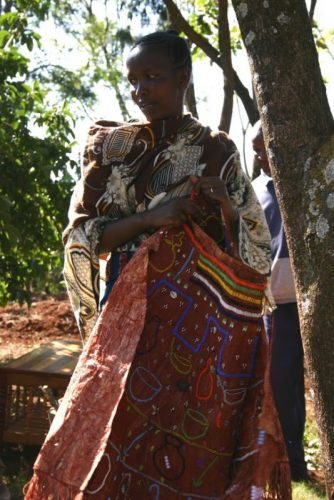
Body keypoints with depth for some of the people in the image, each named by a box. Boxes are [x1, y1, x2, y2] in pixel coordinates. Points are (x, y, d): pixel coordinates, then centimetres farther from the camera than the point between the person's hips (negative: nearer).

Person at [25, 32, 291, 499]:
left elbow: (256, 246, 4)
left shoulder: (217, 151, 4)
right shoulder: (111, 147, 7)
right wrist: (148, 219, -14)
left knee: (196, 450, 1)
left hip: (201, 322, -1)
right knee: (126, 444, -2)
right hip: (131, 319, 1)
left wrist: (226, 209, -16)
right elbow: (80, 237, 0)